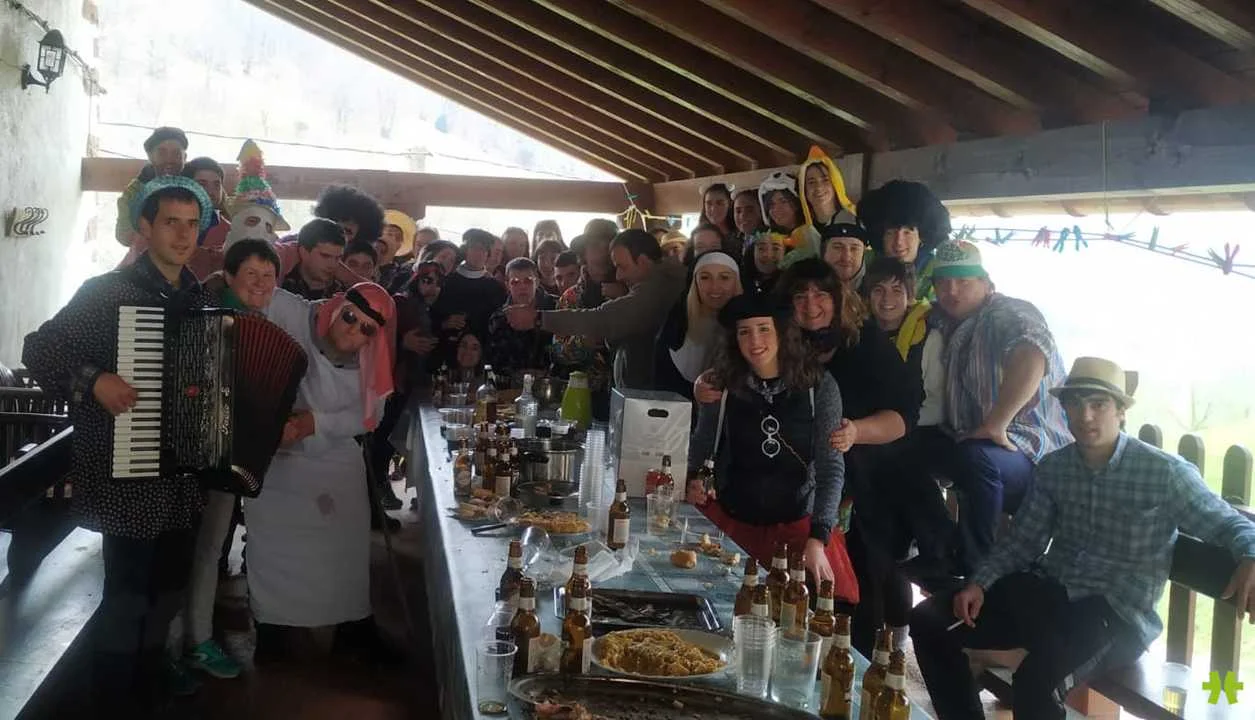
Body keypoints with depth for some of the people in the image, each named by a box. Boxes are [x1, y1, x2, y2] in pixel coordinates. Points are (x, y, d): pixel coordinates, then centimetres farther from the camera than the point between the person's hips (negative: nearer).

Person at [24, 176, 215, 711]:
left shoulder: (199, 298, 8)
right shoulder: (108, 291, -11)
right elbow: (38, 350, -11)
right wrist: (92, 382, -24)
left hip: (183, 473, 7)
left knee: (170, 581, 20)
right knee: (128, 592, 2)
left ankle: (153, 663, 42)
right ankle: (117, 701, 20)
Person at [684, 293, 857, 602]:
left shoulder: (818, 386, -8)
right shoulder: (723, 387, -2)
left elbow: (831, 468, -9)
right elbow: (700, 445, 13)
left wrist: (817, 540, -18)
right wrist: (689, 483, -7)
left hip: (798, 523, -1)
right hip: (730, 519, 1)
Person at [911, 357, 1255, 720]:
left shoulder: (1164, 472, -7)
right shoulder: (1053, 467, 7)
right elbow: (1022, 539, 11)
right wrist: (980, 583, -6)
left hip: (1116, 613, -5)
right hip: (1047, 594, 6)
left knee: (1036, 678, -36)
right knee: (930, 620, -8)